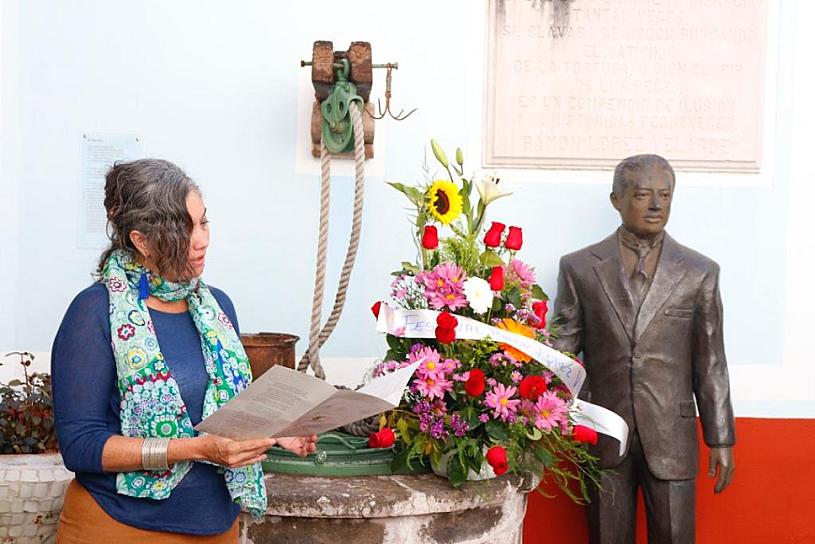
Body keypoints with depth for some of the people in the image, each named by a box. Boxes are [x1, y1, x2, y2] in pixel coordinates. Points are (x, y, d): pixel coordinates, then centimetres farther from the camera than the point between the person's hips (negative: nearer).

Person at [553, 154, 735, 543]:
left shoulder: (699, 272, 3)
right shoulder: (579, 267, 2)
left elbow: (710, 362, 5)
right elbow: (562, 346, 5)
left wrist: (721, 439, 5)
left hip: (671, 437, 0)